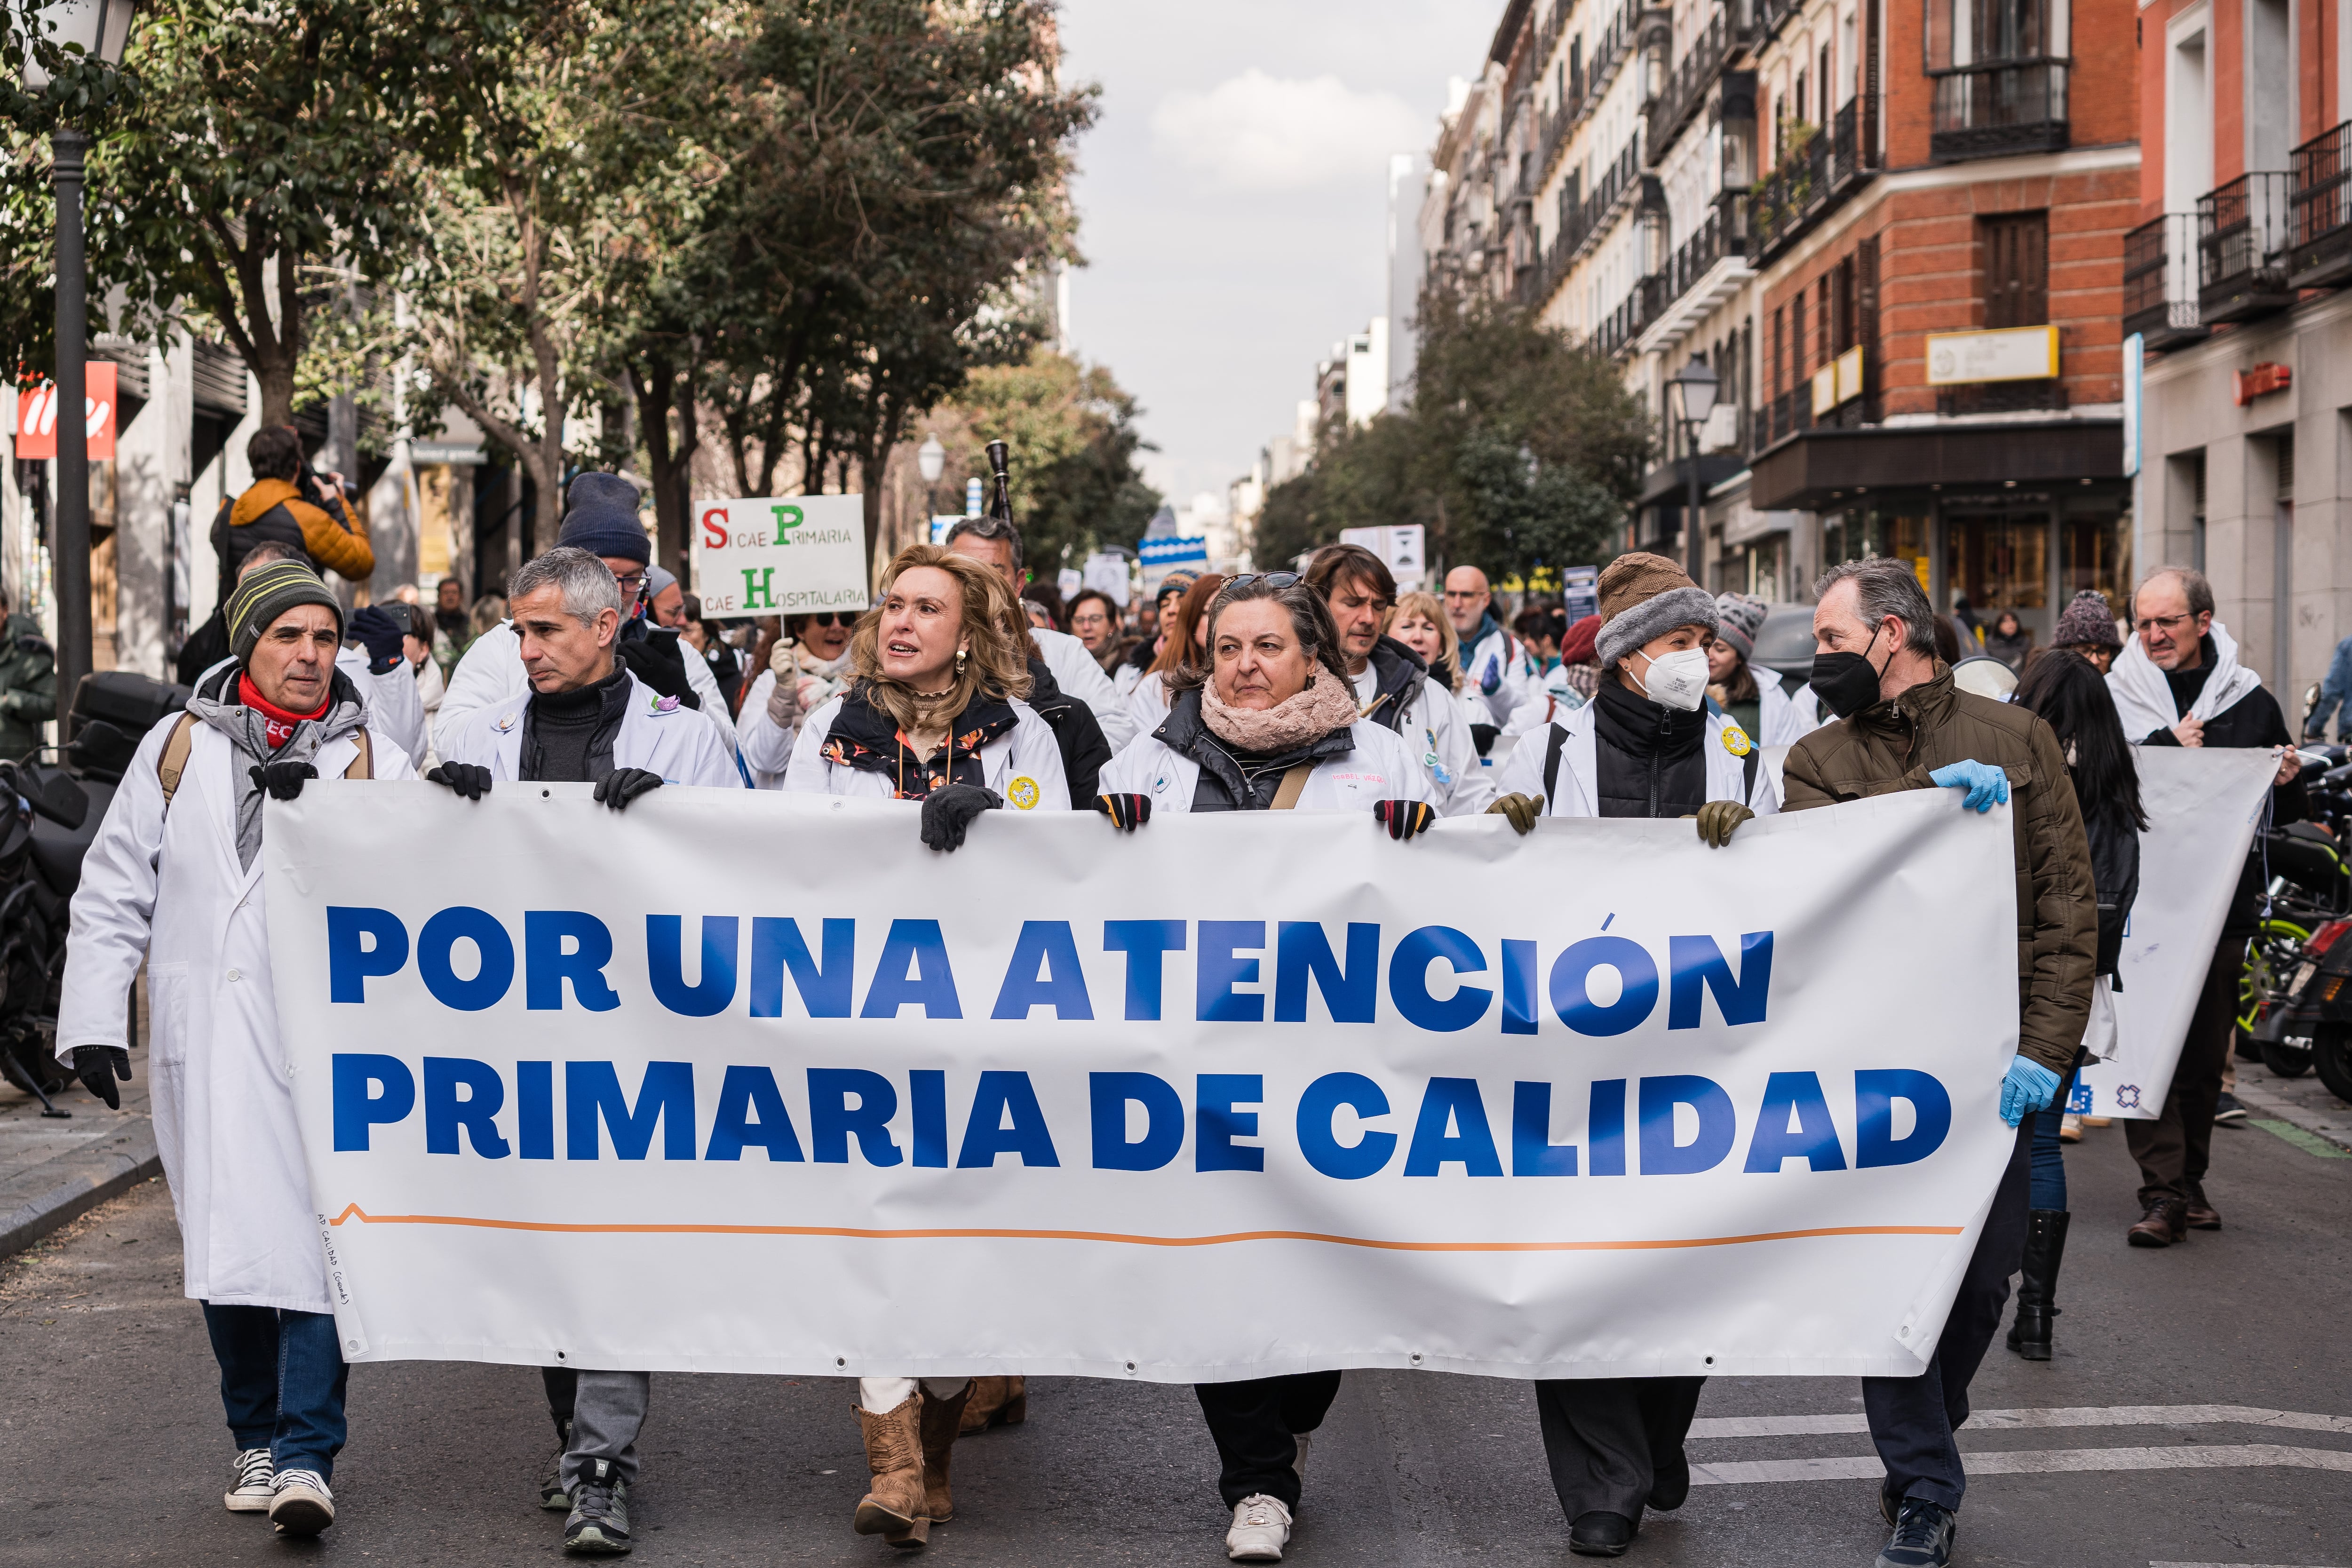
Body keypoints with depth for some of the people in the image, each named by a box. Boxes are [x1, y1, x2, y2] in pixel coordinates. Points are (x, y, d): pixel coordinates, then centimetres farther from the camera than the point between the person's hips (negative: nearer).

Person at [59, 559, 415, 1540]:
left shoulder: (371, 760, 6)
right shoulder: (178, 748, 10)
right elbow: (115, 892, 11)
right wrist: (94, 1019, 4)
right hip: (204, 1040, 2)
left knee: (313, 1234, -10)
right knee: (224, 1234, 8)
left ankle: (307, 1455, -7)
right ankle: (257, 1437, 22)